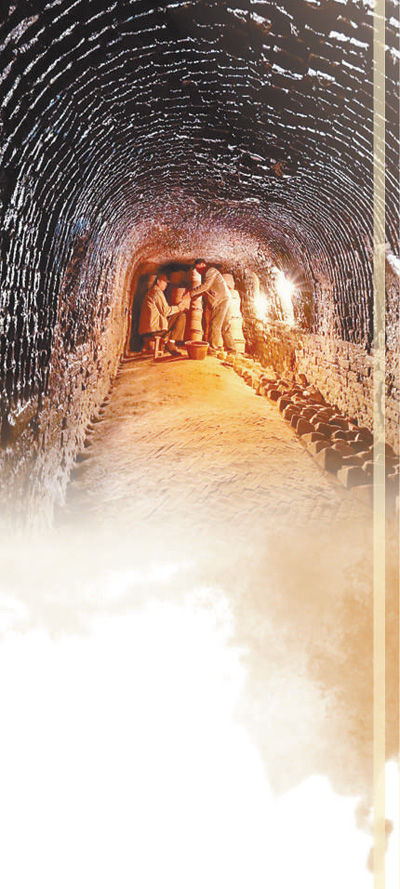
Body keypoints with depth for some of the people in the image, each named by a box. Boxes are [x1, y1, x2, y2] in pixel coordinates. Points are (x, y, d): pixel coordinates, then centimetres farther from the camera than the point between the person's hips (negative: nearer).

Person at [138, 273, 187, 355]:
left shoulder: (150, 291, 23)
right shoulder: (157, 291, -8)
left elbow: (162, 309, 24)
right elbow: (165, 311, -13)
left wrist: (177, 307, 16)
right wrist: (178, 308, 1)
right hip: (155, 325, -10)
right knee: (182, 316, -6)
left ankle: (166, 341, 13)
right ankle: (170, 343, -9)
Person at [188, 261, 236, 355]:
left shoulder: (211, 271, -8)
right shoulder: (206, 274, 24)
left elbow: (205, 286, -19)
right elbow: (203, 289, 28)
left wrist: (191, 292, -14)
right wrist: (191, 297, 20)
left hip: (221, 301, -10)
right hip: (223, 301, 10)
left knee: (215, 326, -11)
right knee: (225, 326, 11)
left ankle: (212, 349, -12)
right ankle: (230, 348, 14)